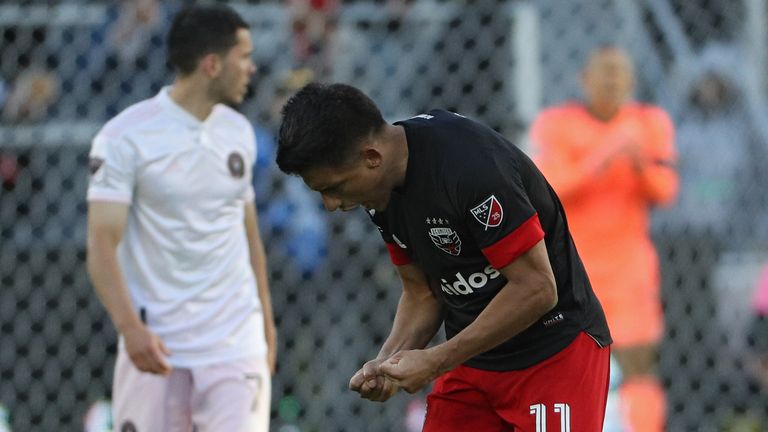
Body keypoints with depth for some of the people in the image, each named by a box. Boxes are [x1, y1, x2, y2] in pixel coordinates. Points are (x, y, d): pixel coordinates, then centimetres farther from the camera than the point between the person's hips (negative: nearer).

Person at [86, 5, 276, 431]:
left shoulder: (239, 132, 10)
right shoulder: (125, 136, -8)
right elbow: (102, 244, -13)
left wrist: (266, 321, 18)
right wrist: (130, 326, -24)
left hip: (235, 343, 4)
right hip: (155, 344, -4)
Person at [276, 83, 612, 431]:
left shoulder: (471, 166, -27)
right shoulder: (383, 189, -1)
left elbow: (536, 289, -25)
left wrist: (435, 361, -22)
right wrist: (387, 362, -10)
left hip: (556, 351, -8)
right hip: (473, 357, 8)